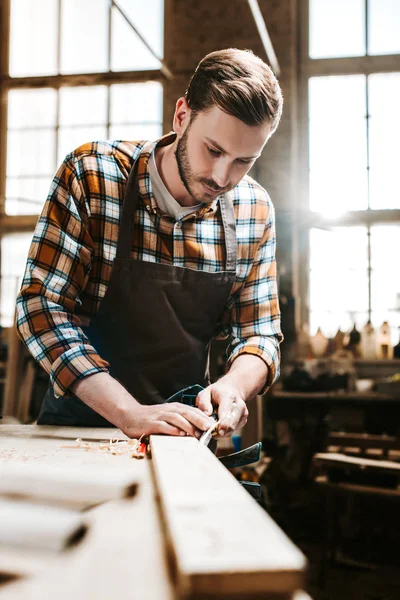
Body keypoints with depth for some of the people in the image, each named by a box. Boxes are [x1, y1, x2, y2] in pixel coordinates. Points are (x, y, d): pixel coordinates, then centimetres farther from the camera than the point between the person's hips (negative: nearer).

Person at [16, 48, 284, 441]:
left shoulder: (254, 212, -1)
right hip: (81, 421, -1)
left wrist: (233, 385, -17)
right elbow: (41, 306, -14)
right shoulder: (89, 176, -12)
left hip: (187, 433, 2)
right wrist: (129, 413, -23)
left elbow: (259, 333, 5)